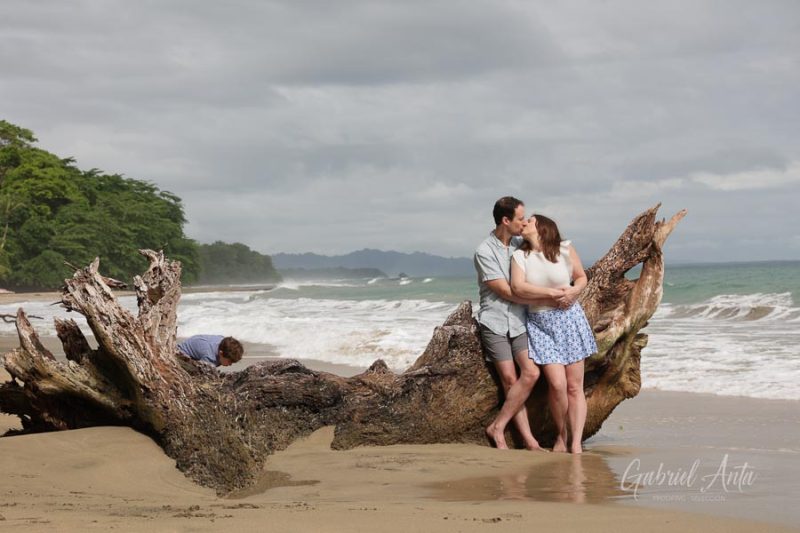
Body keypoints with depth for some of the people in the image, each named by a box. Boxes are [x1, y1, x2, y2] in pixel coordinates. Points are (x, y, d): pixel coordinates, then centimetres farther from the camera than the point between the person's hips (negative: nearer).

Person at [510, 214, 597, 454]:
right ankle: (561, 434, 12)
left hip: (569, 319, 0)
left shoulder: (565, 249, -1)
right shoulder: (519, 256, 0)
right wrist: (554, 293, -19)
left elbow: (582, 277, 10)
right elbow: (518, 287, -15)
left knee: (575, 386, -2)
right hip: (540, 324, 0)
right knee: (557, 384, -11)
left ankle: (576, 443, 2)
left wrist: (574, 290, -13)